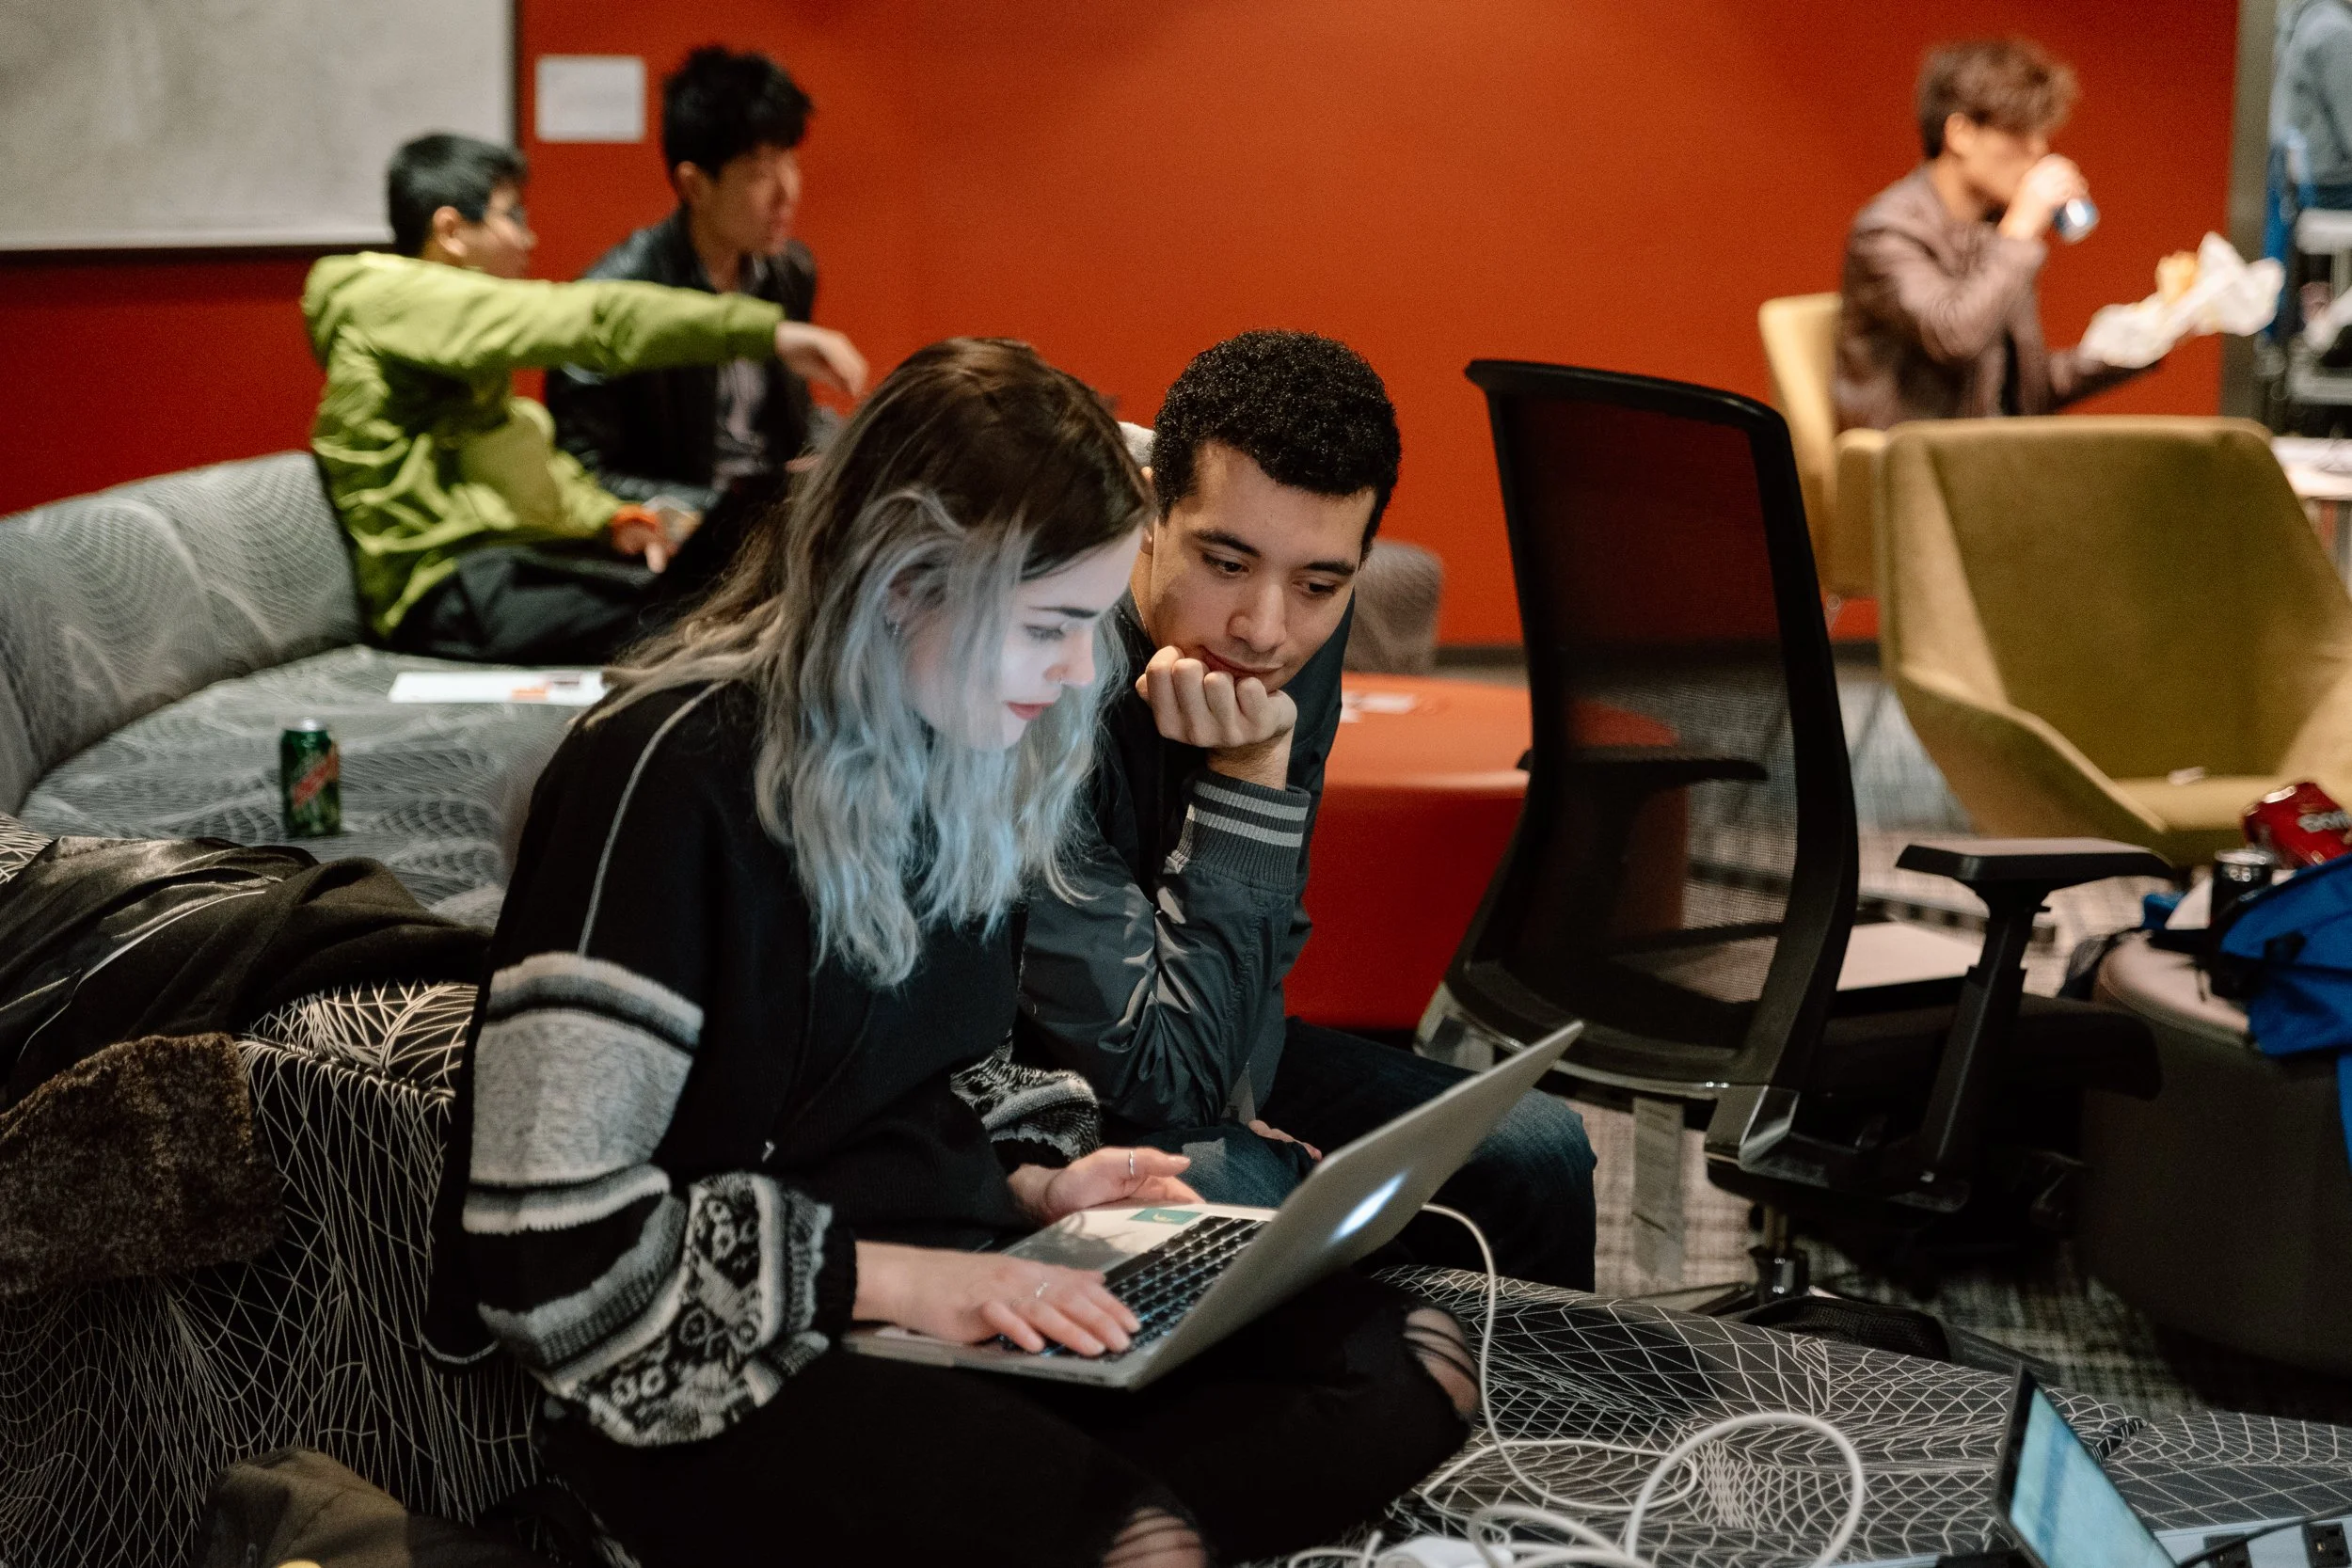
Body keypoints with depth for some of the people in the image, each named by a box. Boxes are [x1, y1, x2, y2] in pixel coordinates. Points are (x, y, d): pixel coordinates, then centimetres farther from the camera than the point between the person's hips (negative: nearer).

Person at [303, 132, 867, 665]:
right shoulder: (397, 299, -9)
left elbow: (530, 462, 27)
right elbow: (591, 320, -18)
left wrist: (612, 517, 5)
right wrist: (771, 332, -21)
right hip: (451, 591, -10)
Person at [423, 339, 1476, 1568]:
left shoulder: (960, 755, 9)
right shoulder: (672, 777, -17)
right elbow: (550, 1239, -20)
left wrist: (1024, 1193, 5)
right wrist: (895, 1278, -19)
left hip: (943, 1276, 9)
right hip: (713, 1370, -8)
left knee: (1410, 1370, -11)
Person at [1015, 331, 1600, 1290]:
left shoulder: (1300, 637, -8)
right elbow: (1165, 1079, -29)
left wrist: (1232, 1089, -7)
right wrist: (1247, 777, -32)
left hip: (1206, 1072, 7)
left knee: (1535, 1152, 0)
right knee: (1250, 1194, -31)